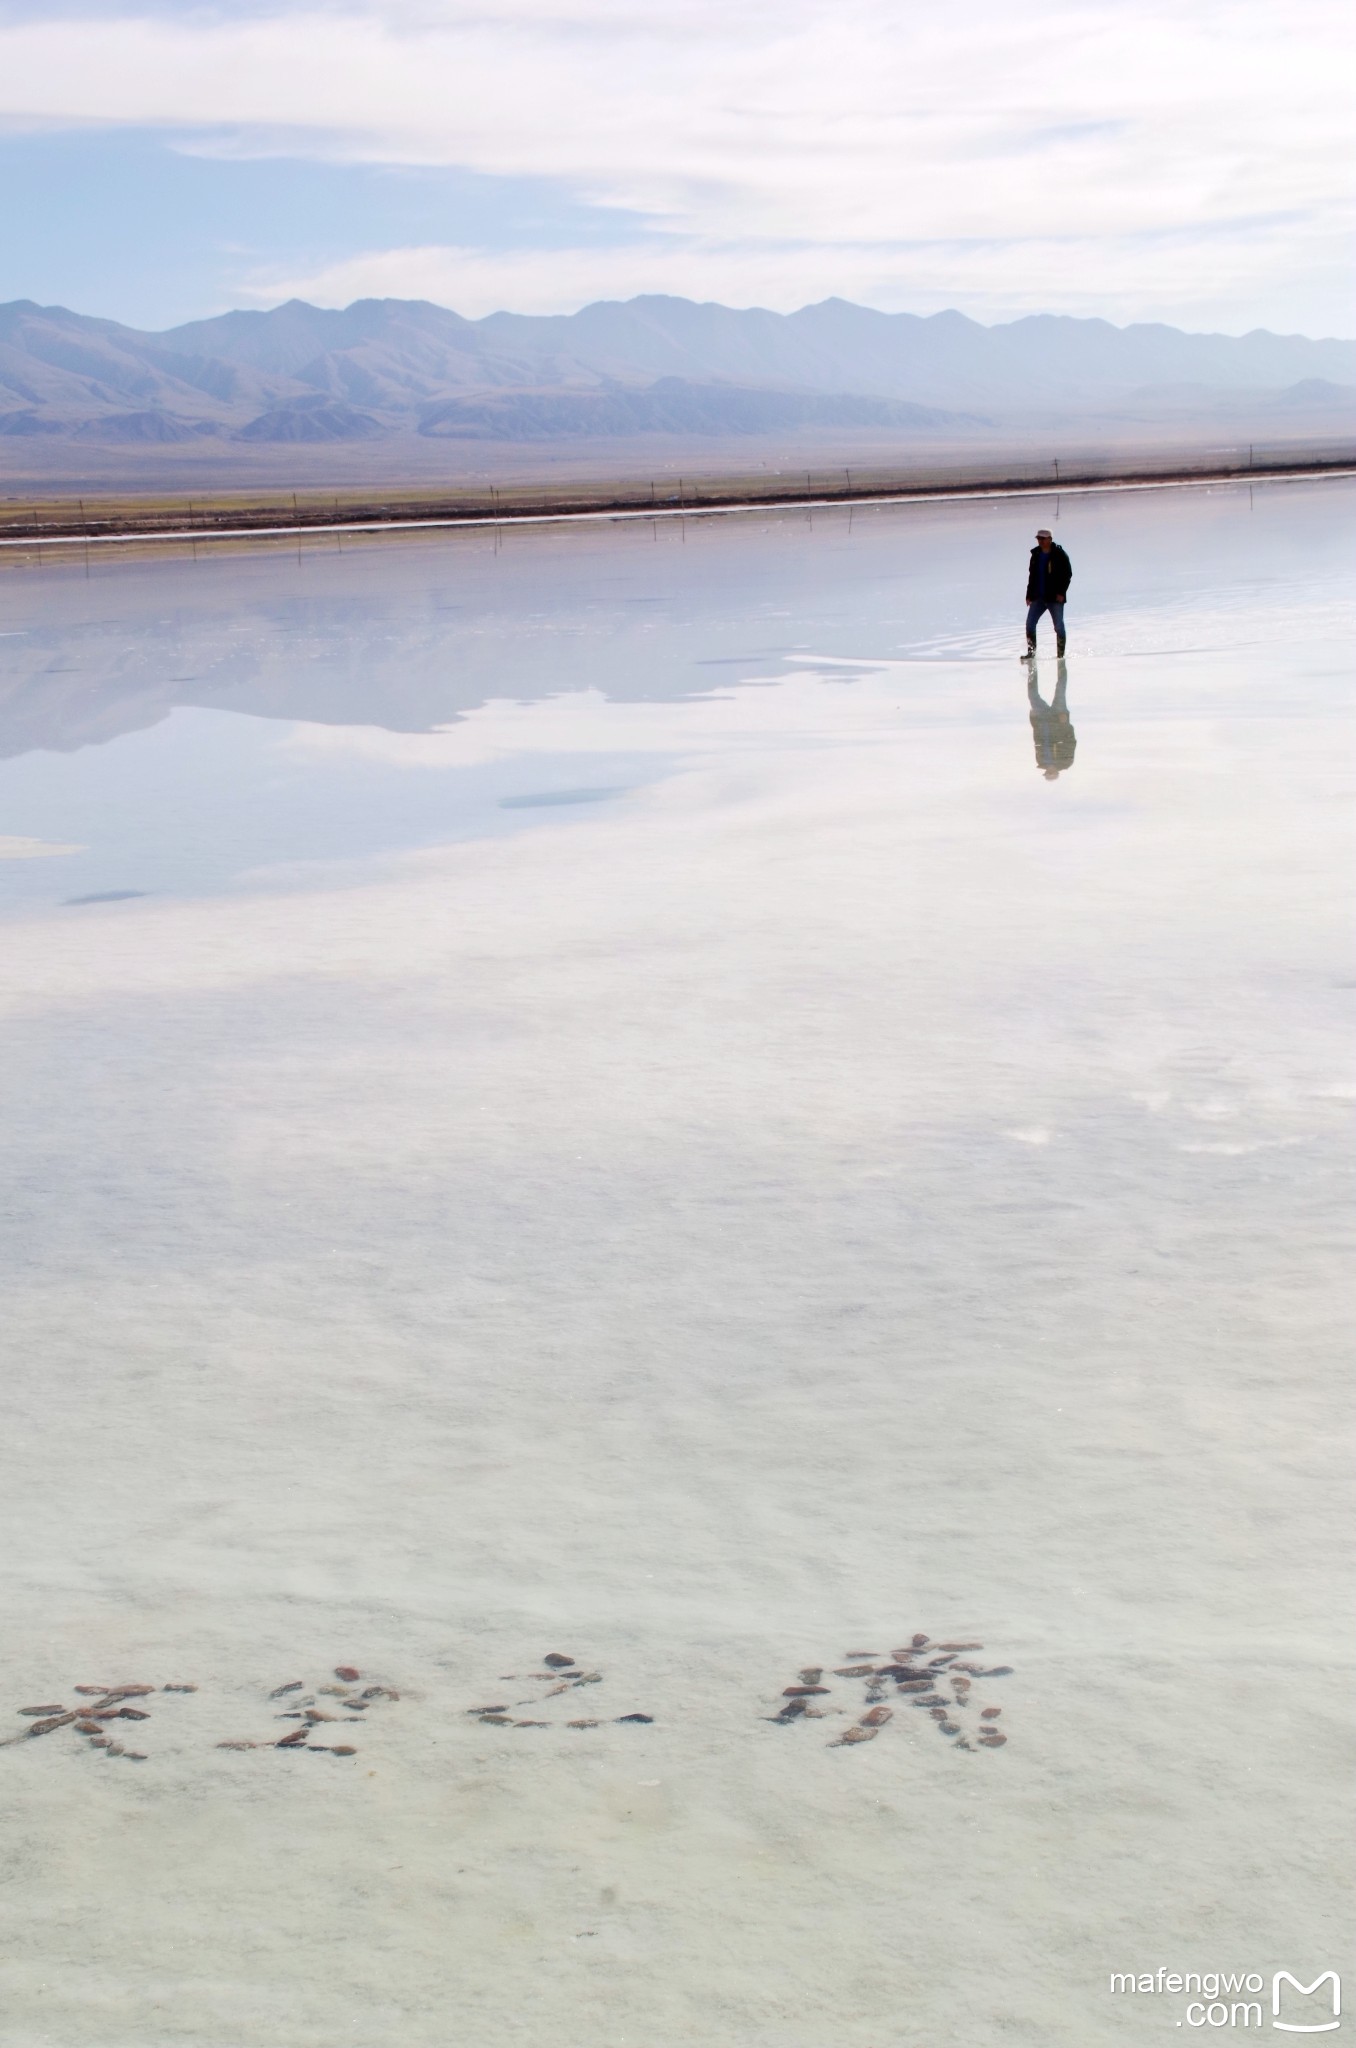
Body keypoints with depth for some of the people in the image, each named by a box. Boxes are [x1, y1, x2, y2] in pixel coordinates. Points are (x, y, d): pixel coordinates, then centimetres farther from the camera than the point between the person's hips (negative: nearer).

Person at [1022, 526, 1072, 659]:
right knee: (1030, 623, -6)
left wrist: (1061, 592, -15)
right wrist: (1029, 595, 13)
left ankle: (1060, 654, 8)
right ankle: (1031, 652, 0)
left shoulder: (1059, 555, -6)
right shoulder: (1036, 555, 11)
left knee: (1059, 626, -1)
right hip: (1038, 597, 5)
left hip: (1055, 598, -5)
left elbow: (1068, 574, -6)